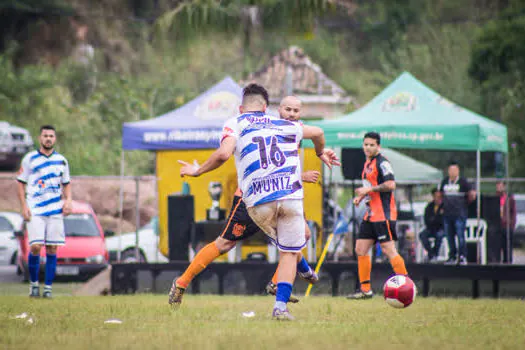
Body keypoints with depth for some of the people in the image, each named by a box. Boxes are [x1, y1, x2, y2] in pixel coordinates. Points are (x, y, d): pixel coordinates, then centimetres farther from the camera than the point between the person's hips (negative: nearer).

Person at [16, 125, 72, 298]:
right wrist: (24, 206, -5)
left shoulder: (61, 160, 11)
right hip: (35, 211, -3)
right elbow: (21, 183, 4)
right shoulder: (30, 159, 3)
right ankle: (34, 284, 4)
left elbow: (66, 184, 20)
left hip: (55, 212, 3)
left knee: (52, 249, -1)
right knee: (35, 246, -12)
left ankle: (48, 287, 4)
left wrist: (68, 201, 2)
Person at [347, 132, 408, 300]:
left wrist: (369, 189, -19)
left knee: (388, 250, -12)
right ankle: (365, 289, 12)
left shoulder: (381, 162, -11)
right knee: (360, 249, 7)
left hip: (383, 214, -10)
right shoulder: (368, 163, 18)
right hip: (371, 214, 10)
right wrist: (361, 196, 13)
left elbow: (391, 184, -21)